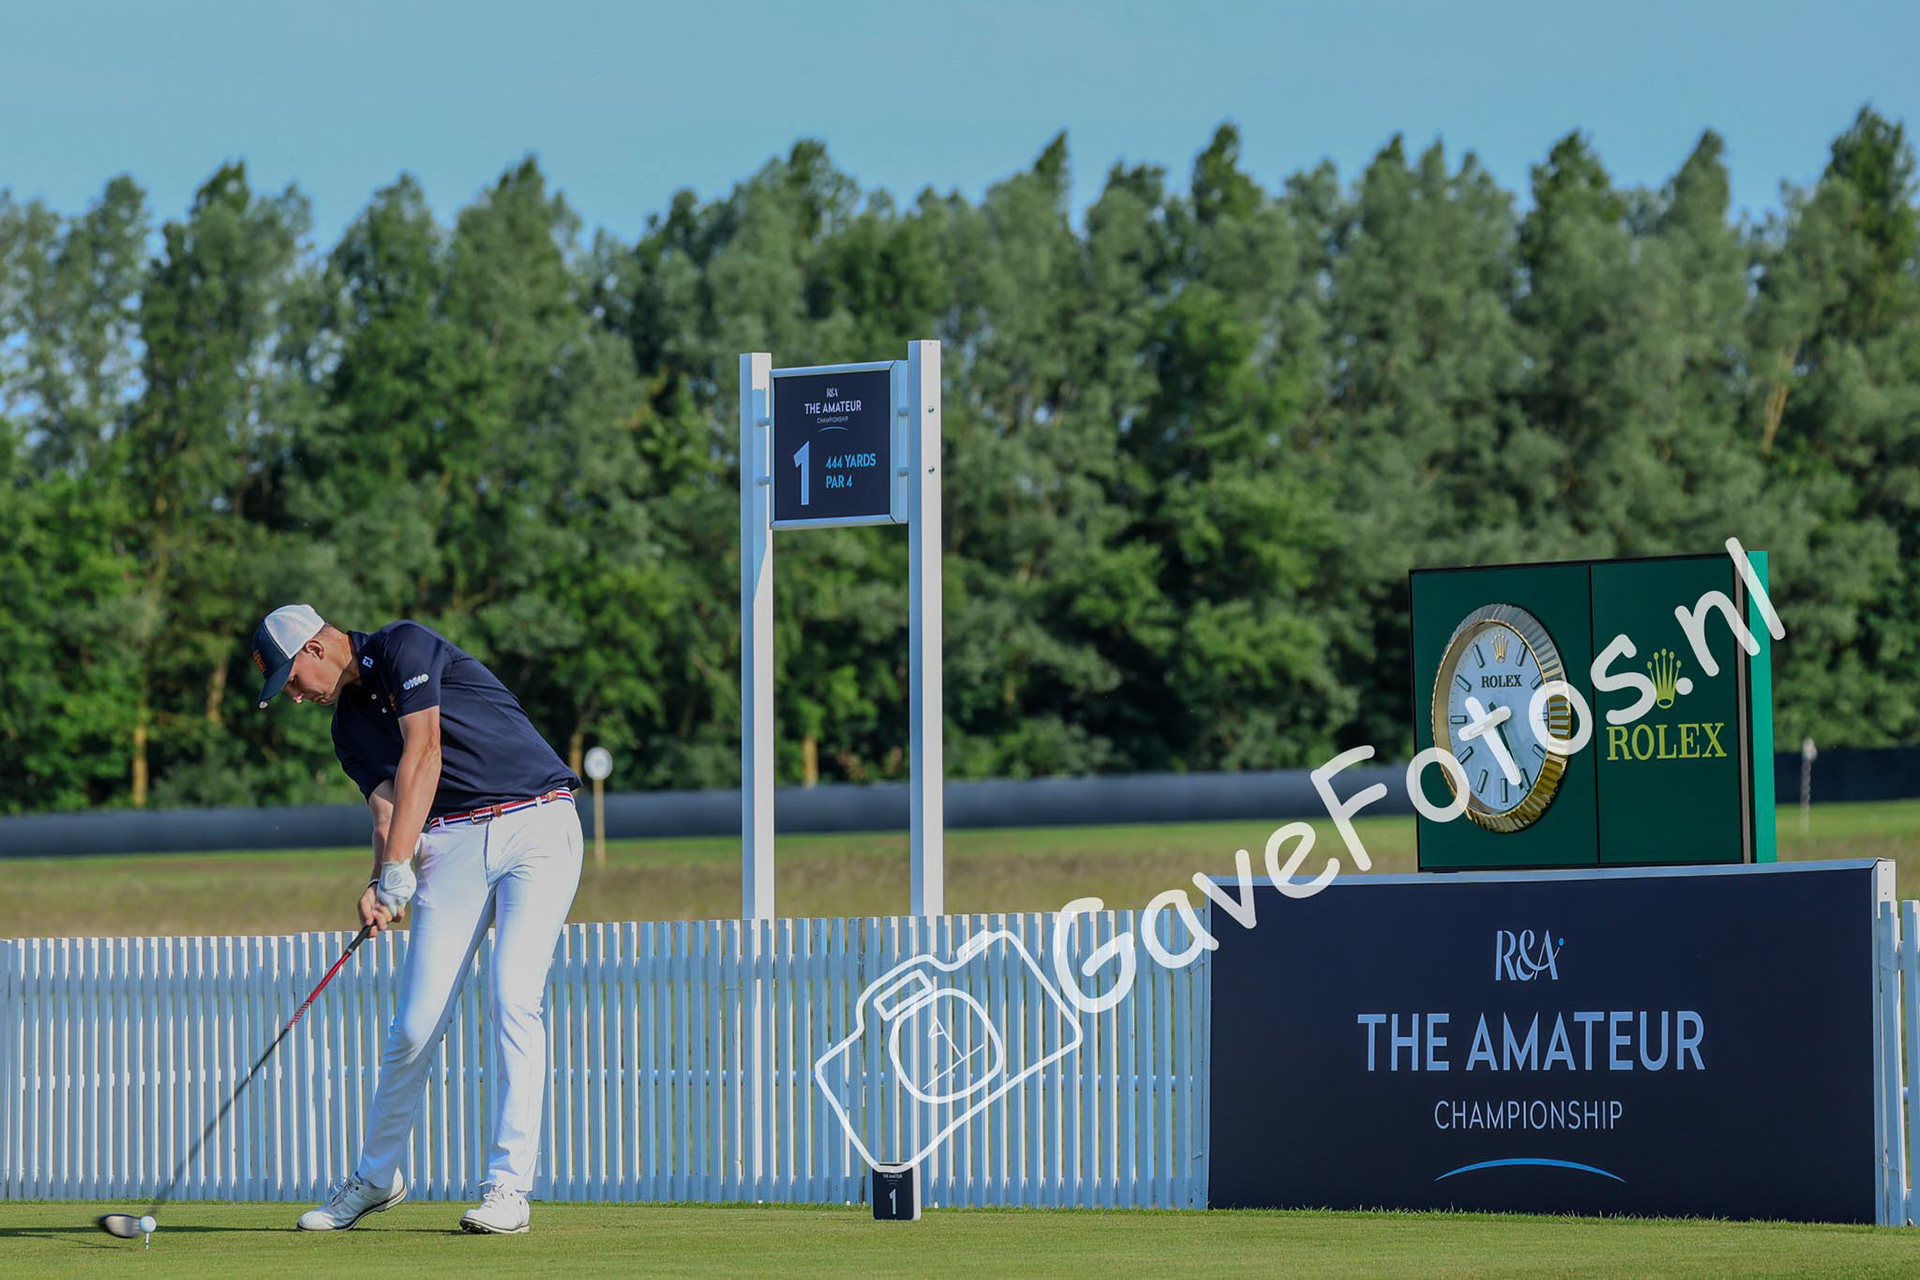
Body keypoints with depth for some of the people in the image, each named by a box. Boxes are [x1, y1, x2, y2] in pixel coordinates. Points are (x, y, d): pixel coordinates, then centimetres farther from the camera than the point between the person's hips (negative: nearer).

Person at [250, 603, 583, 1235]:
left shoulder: (405, 646, -4)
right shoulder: (349, 727, 16)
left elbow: (421, 755, -14)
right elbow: (388, 812, 4)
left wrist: (397, 872, -19)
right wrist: (379, 886, -18)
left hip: (537, 823, -6)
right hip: (452, 844, 6)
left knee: (512, 998, -16)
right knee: (417, 1021, -2)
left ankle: (510, 1188, -15)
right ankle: (376, 1178, 13)